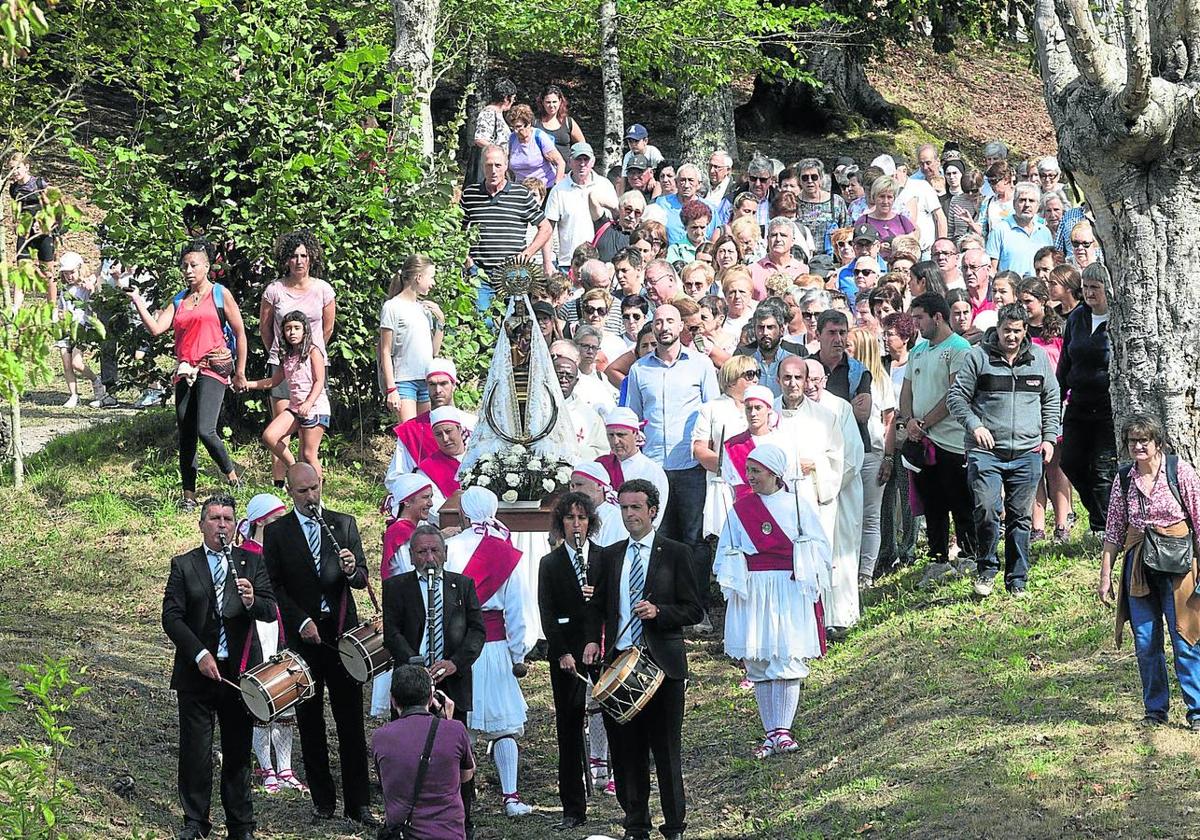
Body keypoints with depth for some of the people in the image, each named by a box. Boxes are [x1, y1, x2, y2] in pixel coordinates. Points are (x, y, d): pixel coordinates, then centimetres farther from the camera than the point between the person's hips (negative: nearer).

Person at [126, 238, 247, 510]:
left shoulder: (219, 294, 3)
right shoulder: (178, 301, 15)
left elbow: (240, 333, 4)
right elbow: (156, 328, 3)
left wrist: (240, 372, 2)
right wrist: (137, 300, -4)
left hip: (213, 369, -5)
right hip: (185, 372, 5)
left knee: (205, 430, -19)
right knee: (185, 435, 4)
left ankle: (231, 475, 3)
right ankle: (188, 496, 9)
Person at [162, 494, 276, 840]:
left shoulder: (251, 562, 7)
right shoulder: (183, 565, 3)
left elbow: (270, 611, -2)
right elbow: (171, 617, -4)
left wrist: (252, 601, -24)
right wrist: (200, 655, -15)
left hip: (240, 670, 1)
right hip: (197, 670, -1)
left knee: (238, 752, 7)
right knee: (195, 751, 2)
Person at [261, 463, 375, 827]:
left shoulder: (344, 524, 7)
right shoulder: (276, 532, 2)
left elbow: (362, 581, 5)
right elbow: (275, 587, -1)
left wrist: (352, 570, -18)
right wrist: (302, 621, -13)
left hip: (342, 633, 1)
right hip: (303, 634, 0)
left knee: (351, 722, 0)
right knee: (310, 724, 5)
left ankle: (358, 803, 3)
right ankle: (322, 800, 12)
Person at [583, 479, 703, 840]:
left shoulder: (675, 553, 1)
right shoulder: (609, 556, 12)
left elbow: (693, 610, -1)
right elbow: (596, 605, 17)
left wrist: (658, 612, -17)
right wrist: (591, 640, -1)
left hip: (662, 662, -3)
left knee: (667, 749, 0)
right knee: (626, 749, 5)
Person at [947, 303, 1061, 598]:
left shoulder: (1039, 358, 10)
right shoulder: (977, 357, -1)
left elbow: (1051, 399, 20)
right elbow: (956, 397, 1)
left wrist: (1049, 437, 11)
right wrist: (974, 425, -13)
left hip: (1027, 453, 3)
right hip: (986, 451, -3)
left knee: (1021, 518, 7)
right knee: (986, 511, -15)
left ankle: (1017, 580, 16)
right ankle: (987, 569, 5)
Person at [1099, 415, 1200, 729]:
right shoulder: (1124, 479, 6)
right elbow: (1114, 531, 11)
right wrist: (1105, 575, 9)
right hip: (1139, 565, 4)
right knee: (1145, 642, 5)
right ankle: (1155, 710, 17)